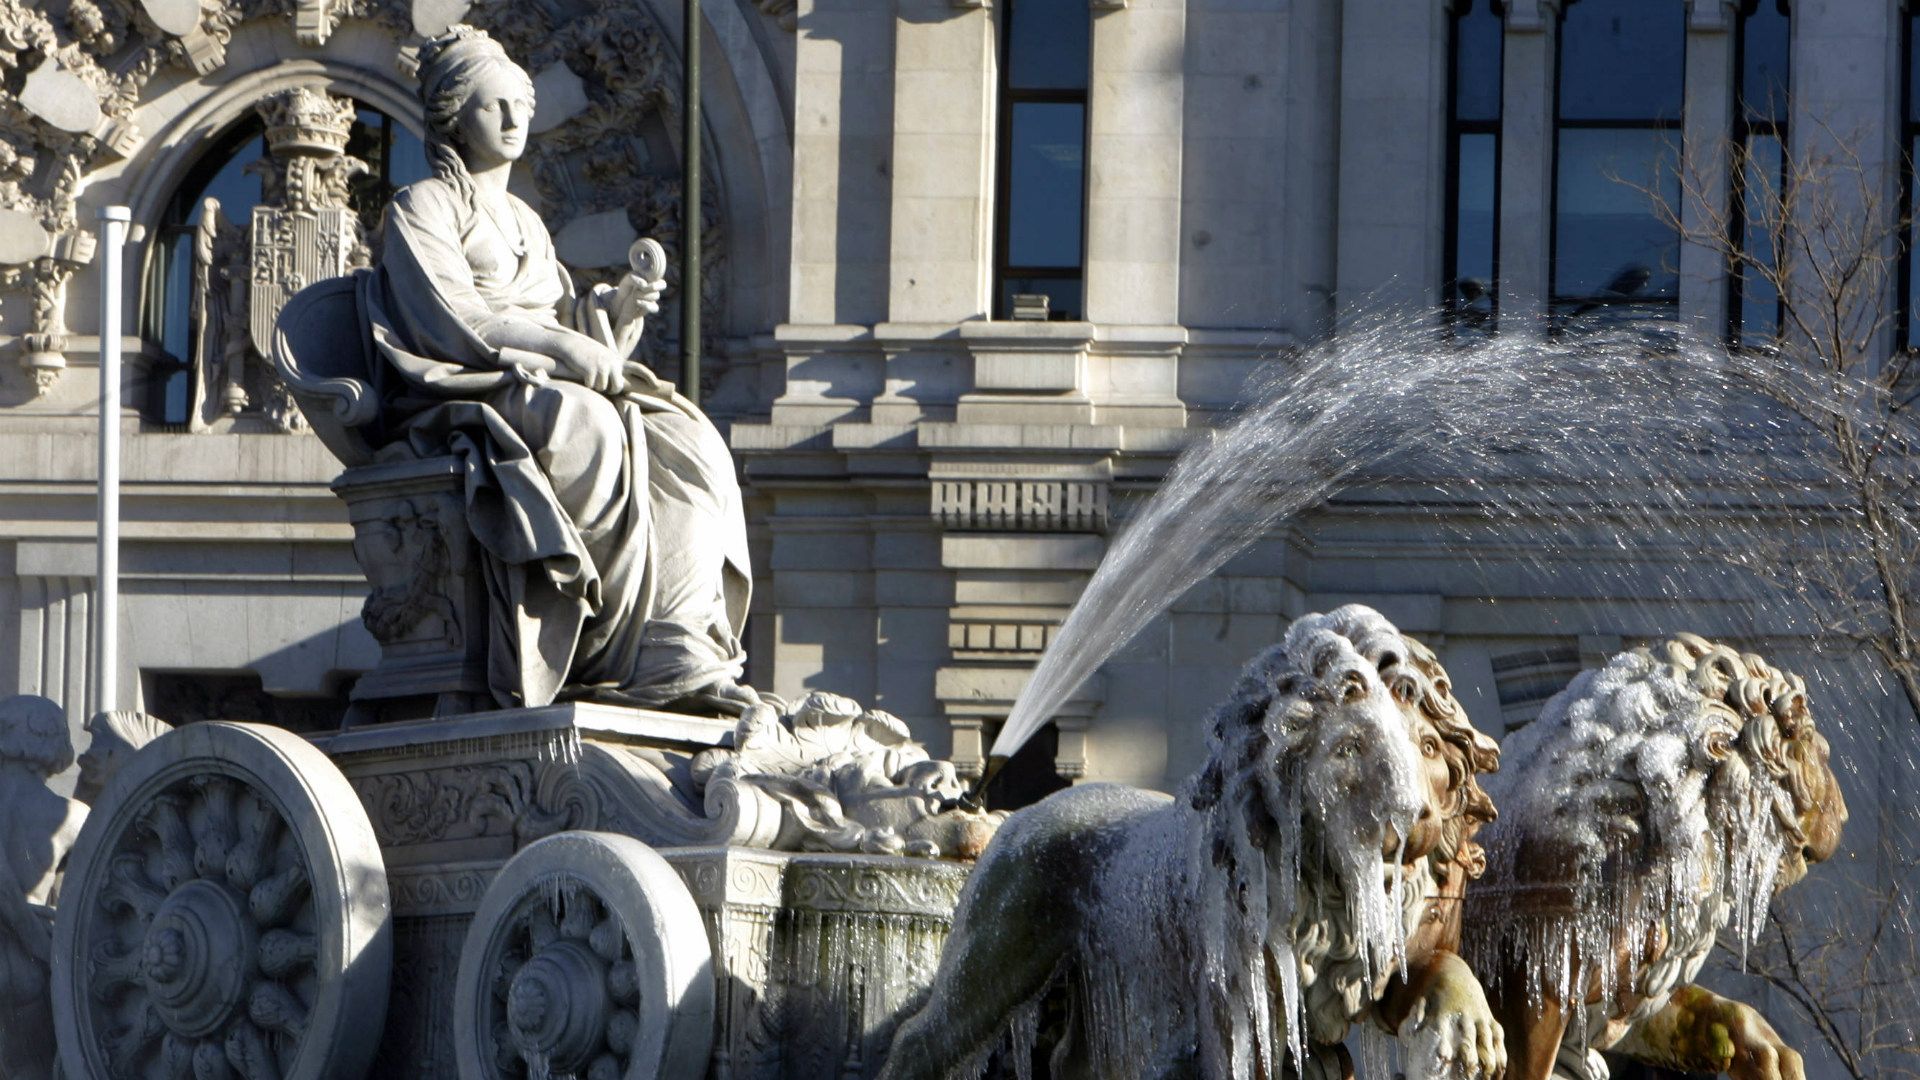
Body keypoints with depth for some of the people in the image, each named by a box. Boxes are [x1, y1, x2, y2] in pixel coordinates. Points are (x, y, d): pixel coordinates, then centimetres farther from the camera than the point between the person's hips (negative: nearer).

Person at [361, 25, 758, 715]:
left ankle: (682, 650, -35)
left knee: (690, 445, -21)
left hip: (545, 393, 7)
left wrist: (613, 314, -1)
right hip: (460, 401, -7)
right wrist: (573, 352, -13)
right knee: (594, 432, -37)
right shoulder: (421, 208, 5)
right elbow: (456, 325, -9)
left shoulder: (526, 223, 28)